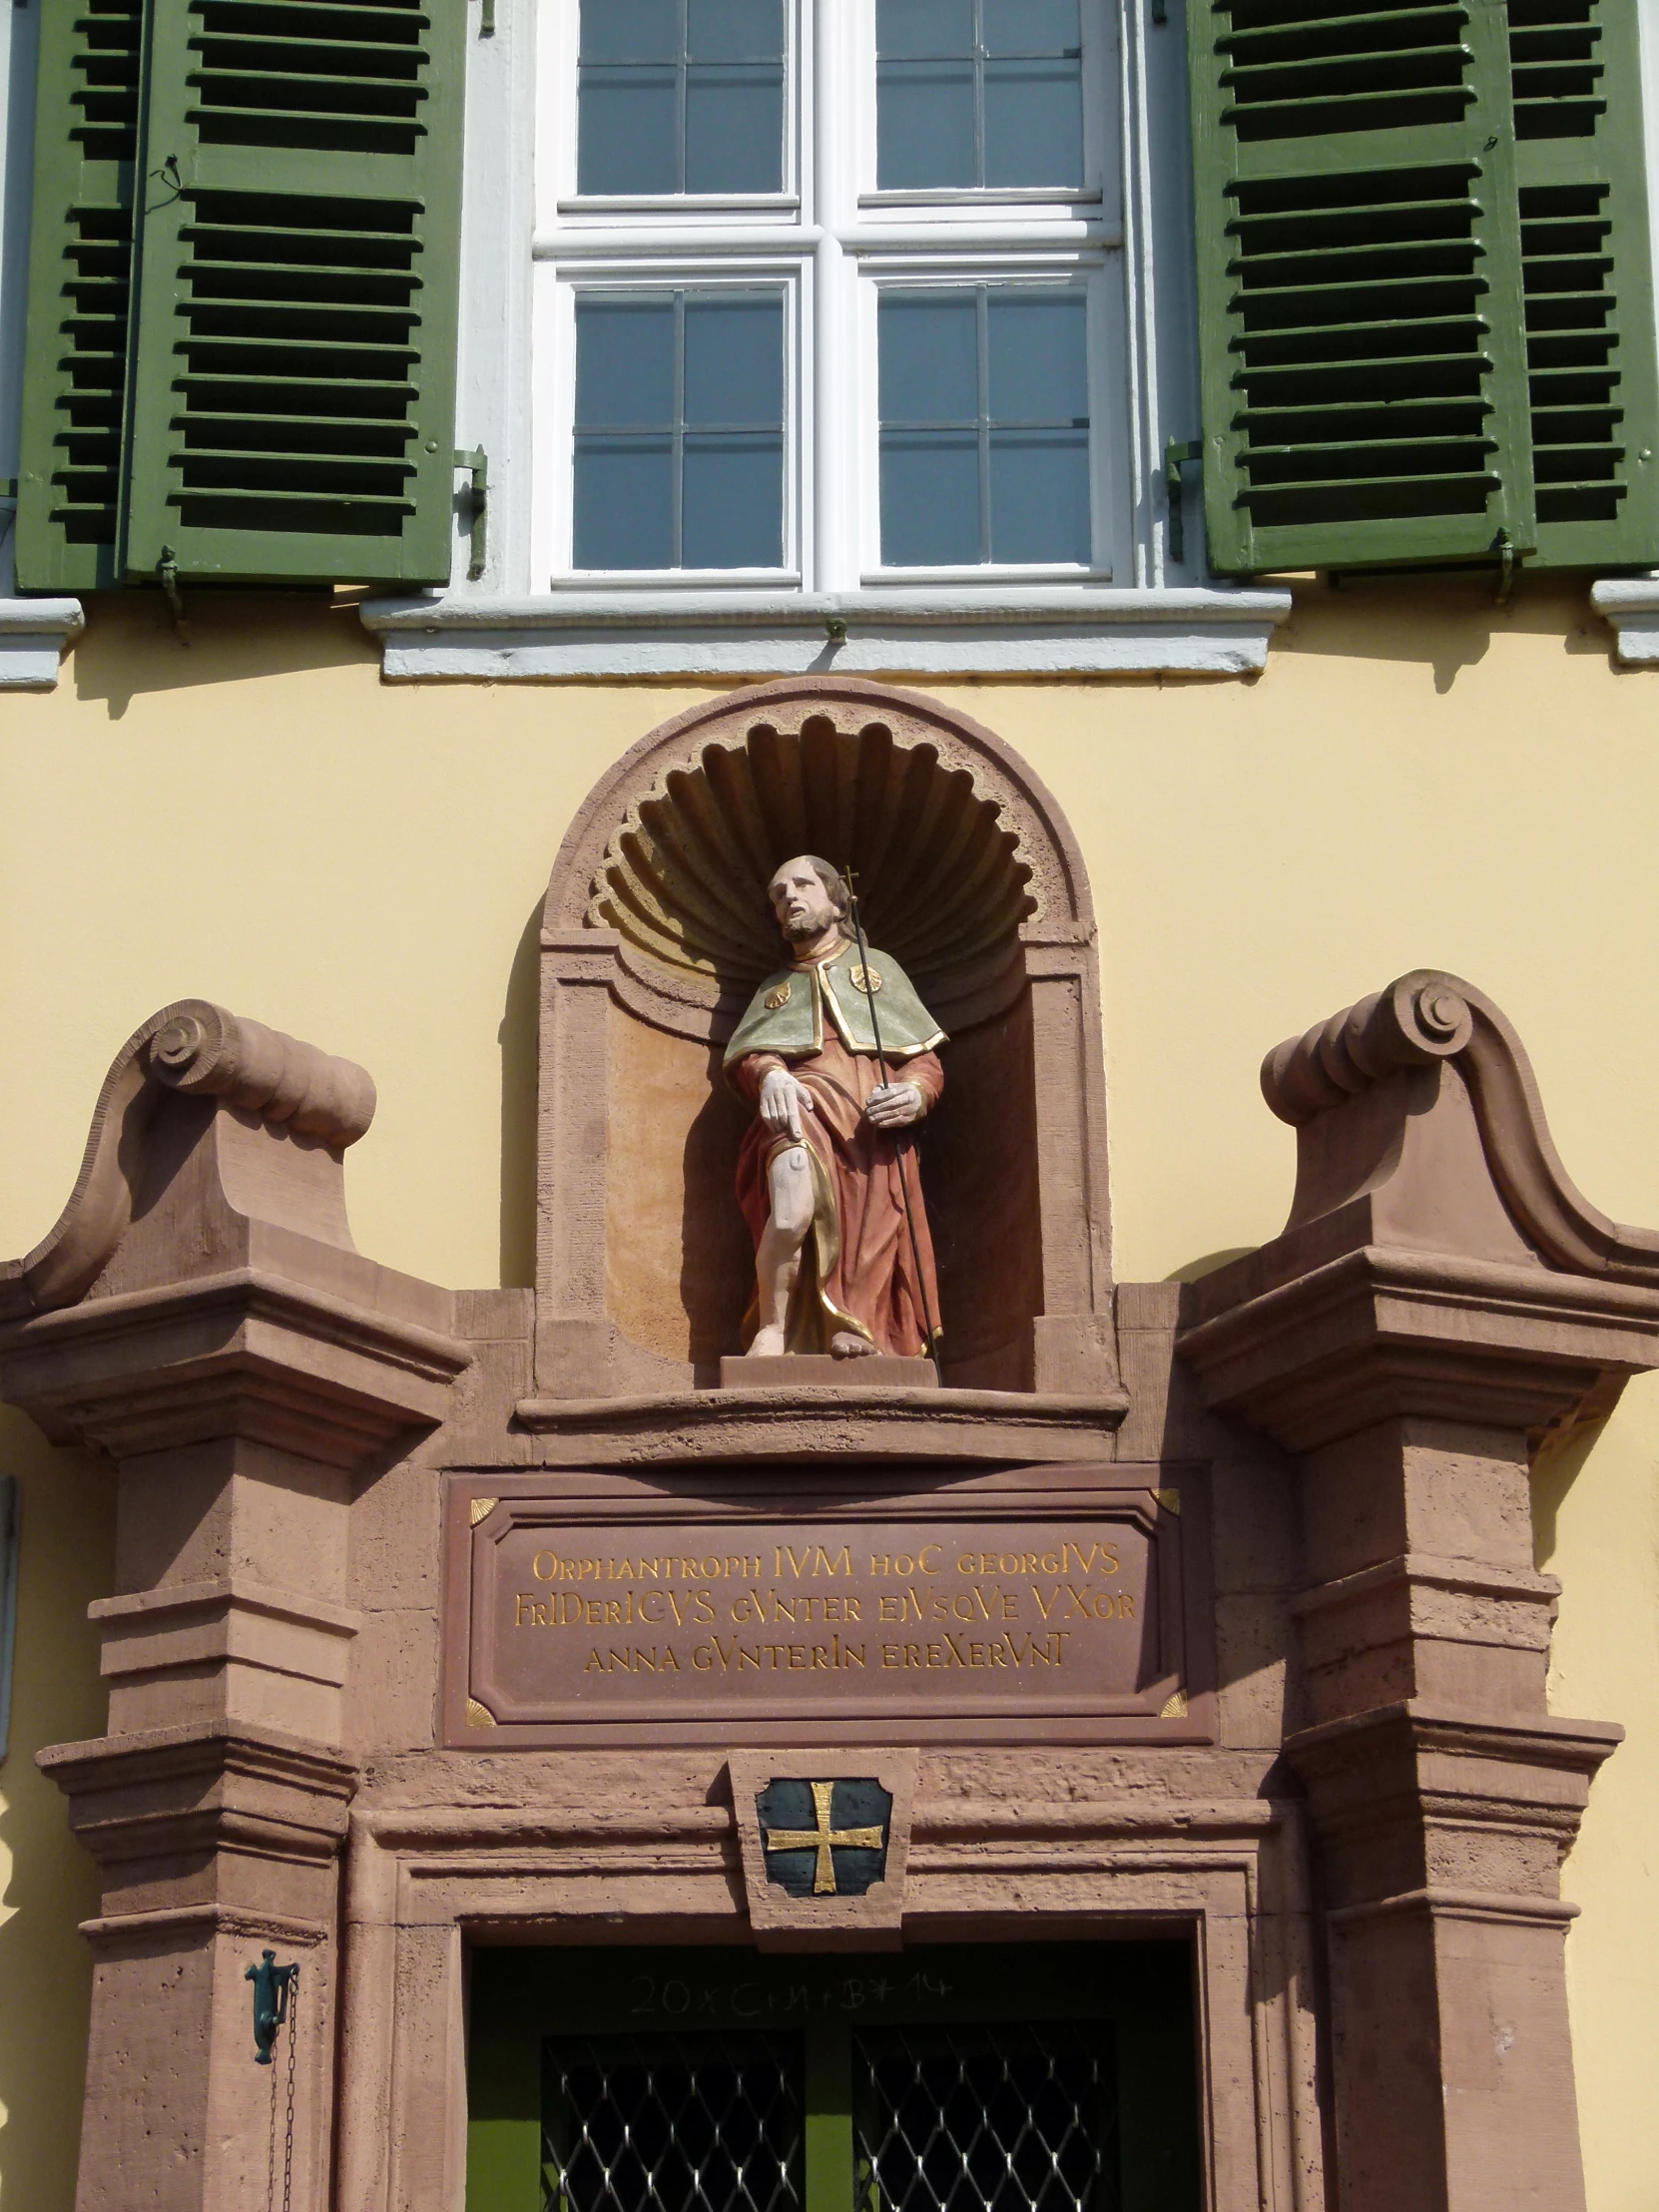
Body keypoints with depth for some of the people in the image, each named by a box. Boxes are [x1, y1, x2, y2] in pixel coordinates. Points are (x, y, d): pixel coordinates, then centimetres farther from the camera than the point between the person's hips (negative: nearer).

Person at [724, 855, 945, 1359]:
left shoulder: (878, 967, 30)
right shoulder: (775, 988, 34)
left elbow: (926, 1058, 21)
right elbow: (745, 1054, 14)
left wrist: (917, 1093, -5)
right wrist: (769, 1075, -12)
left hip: (873, 1127, 2)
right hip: (803, 1108, -1)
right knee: (794, 1208, -33)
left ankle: (854, 1336, -24)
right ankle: (772, 1332, -25)